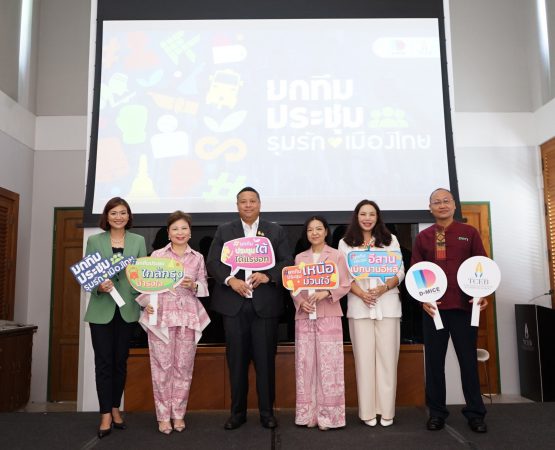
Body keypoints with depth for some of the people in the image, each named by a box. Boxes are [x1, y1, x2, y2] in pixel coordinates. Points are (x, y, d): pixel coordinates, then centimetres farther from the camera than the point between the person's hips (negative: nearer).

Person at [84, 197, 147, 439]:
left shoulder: (138, 241, 5)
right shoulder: (94, 241, 2)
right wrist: (98, 286, -20)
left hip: (127, 309, 1)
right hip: (101, 310, -1)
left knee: (121, 361, 11)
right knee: (103, 362, 2)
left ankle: (115, 408, 26)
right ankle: (105, 414, 12)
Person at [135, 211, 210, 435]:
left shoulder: (198, 258, 9)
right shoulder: (157, 255, 4)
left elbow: (205, 287, 9)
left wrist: (194, 285, -11)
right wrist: (147, 303, -15)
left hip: (189, 317, 2)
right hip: (161, 315, -1)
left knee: (184, 367, 6)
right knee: (162, 366, 2)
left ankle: (178, 414, 20)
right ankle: (163, 415, 16)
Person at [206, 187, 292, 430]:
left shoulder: (276, 231, 9)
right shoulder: (224, 230, 9)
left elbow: (287, 262, 2)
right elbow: (212, 262, 1)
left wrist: (268, 275, -15)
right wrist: (230, 280, -15)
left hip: (265, 304, 0)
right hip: (234, 304, 1)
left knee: (265, 359, 5)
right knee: (236, 360, 8)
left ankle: (267, 412, 20)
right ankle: (237, 412, 22)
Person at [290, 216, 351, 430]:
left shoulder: (337, 256, 3)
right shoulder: (299, 258, 12)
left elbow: (345, 285, -1)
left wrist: (326, 293, -16)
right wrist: (300, 301, -7)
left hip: (328, 315, -3)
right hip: (304, 316, 3)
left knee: (328, 364, -3)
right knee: (305, 363, 4)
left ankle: (328, 415, 7)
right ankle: (308, 413, 14)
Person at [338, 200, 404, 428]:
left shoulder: (390, 240, 10)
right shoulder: (345, 243, 8)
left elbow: (400, 271, 6)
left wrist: (384, 288, -12)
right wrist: (361, 293, -13)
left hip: (387, 304, 1)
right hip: (359, 305, 0)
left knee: (387, 356, 1)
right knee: (364, 357, 2)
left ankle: (386, 410, 11)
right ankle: (368, 411, 10)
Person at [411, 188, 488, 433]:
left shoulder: (470, 233, 6)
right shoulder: (422, 237, 7)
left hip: (464, 305, -1)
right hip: (433, 307, 1)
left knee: (468, 359, 7)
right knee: (434, 361, 7)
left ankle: (475, 413, 20)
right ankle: (436, 412, 18)